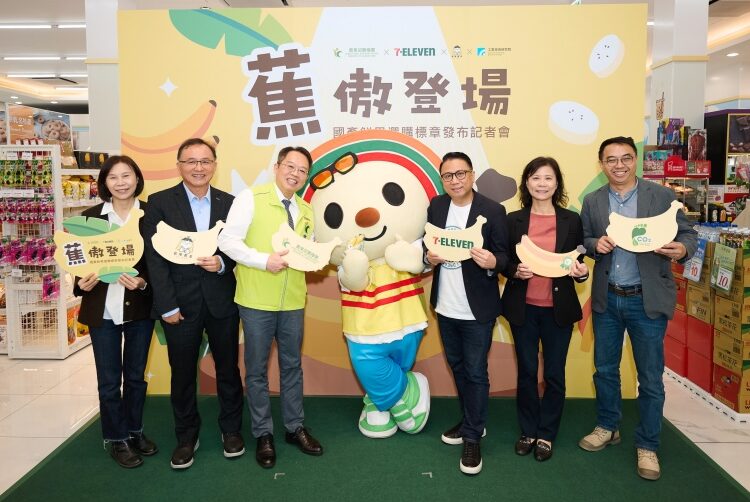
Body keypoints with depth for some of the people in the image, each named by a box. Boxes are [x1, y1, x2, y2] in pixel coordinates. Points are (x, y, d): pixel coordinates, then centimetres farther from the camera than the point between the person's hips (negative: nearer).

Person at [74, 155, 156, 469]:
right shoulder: (90, 217, 0)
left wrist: (143, 282, -20)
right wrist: (82, 283, -15)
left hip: (140, 308, 0)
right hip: (102, 310, 0)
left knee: (135, 376, 16)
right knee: (109, 380, 9)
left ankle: (135, 431, 35)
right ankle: (116, 438, 27)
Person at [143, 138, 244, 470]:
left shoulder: (229, 203, 4)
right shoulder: (160, 202, -3)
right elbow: (155, 256, -7)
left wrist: (223, 263, -15)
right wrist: (167, 305, -12)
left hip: (221, 301, 2)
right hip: (180, 302, -1)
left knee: (228, 367, 13)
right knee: (182, 373, 11)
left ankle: (231, 429, 31)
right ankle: (186, 436, 29)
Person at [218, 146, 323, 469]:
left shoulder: (305, 210, 11)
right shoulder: (251, 197, -8)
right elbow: (227, 240, -15)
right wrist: (264, 260, -24)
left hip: (293, 301, 5)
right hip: (256, 300, -5)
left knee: (292, 366, 16)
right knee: (257, 370, 8)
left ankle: (295, 427, 31)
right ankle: (263, 434, 23)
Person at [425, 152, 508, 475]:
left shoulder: (493, 210, -11)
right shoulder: (436, 206, 3)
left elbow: (503, 256, -10)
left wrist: (492, 261, -32)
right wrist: (429, 256, -12)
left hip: (477, 309, -5)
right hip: (445, 306, 6)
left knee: (475, 373, 4)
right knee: (457, 367, 20)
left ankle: (473, 438, 19)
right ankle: (470, 422, 39)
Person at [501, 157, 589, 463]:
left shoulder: (571, 220, 0)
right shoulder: (514, 220, 0)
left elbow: (579, 264, 5)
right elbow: (503, 263, 4)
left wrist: (581, 272, -17)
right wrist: (516, 271, -17)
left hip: (558, 309, 0)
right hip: (523, 308, 0)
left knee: (555, 374, 9)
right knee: (526, 371, 11)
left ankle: (547, 434, 27)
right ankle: (528, 431, 28)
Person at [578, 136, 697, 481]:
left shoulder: (662, 196, -4)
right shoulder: (592, 202, 4)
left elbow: (687, 233, -3)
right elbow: (581, 241, 6)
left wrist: (682, 249, -24)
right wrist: (596, 244, -16)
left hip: (647, 300, -2)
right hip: (606, 299, 3)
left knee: (650, 377, 7)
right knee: (605, 369, 15)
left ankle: (647, 446, 24)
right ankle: (607, 428, 36)